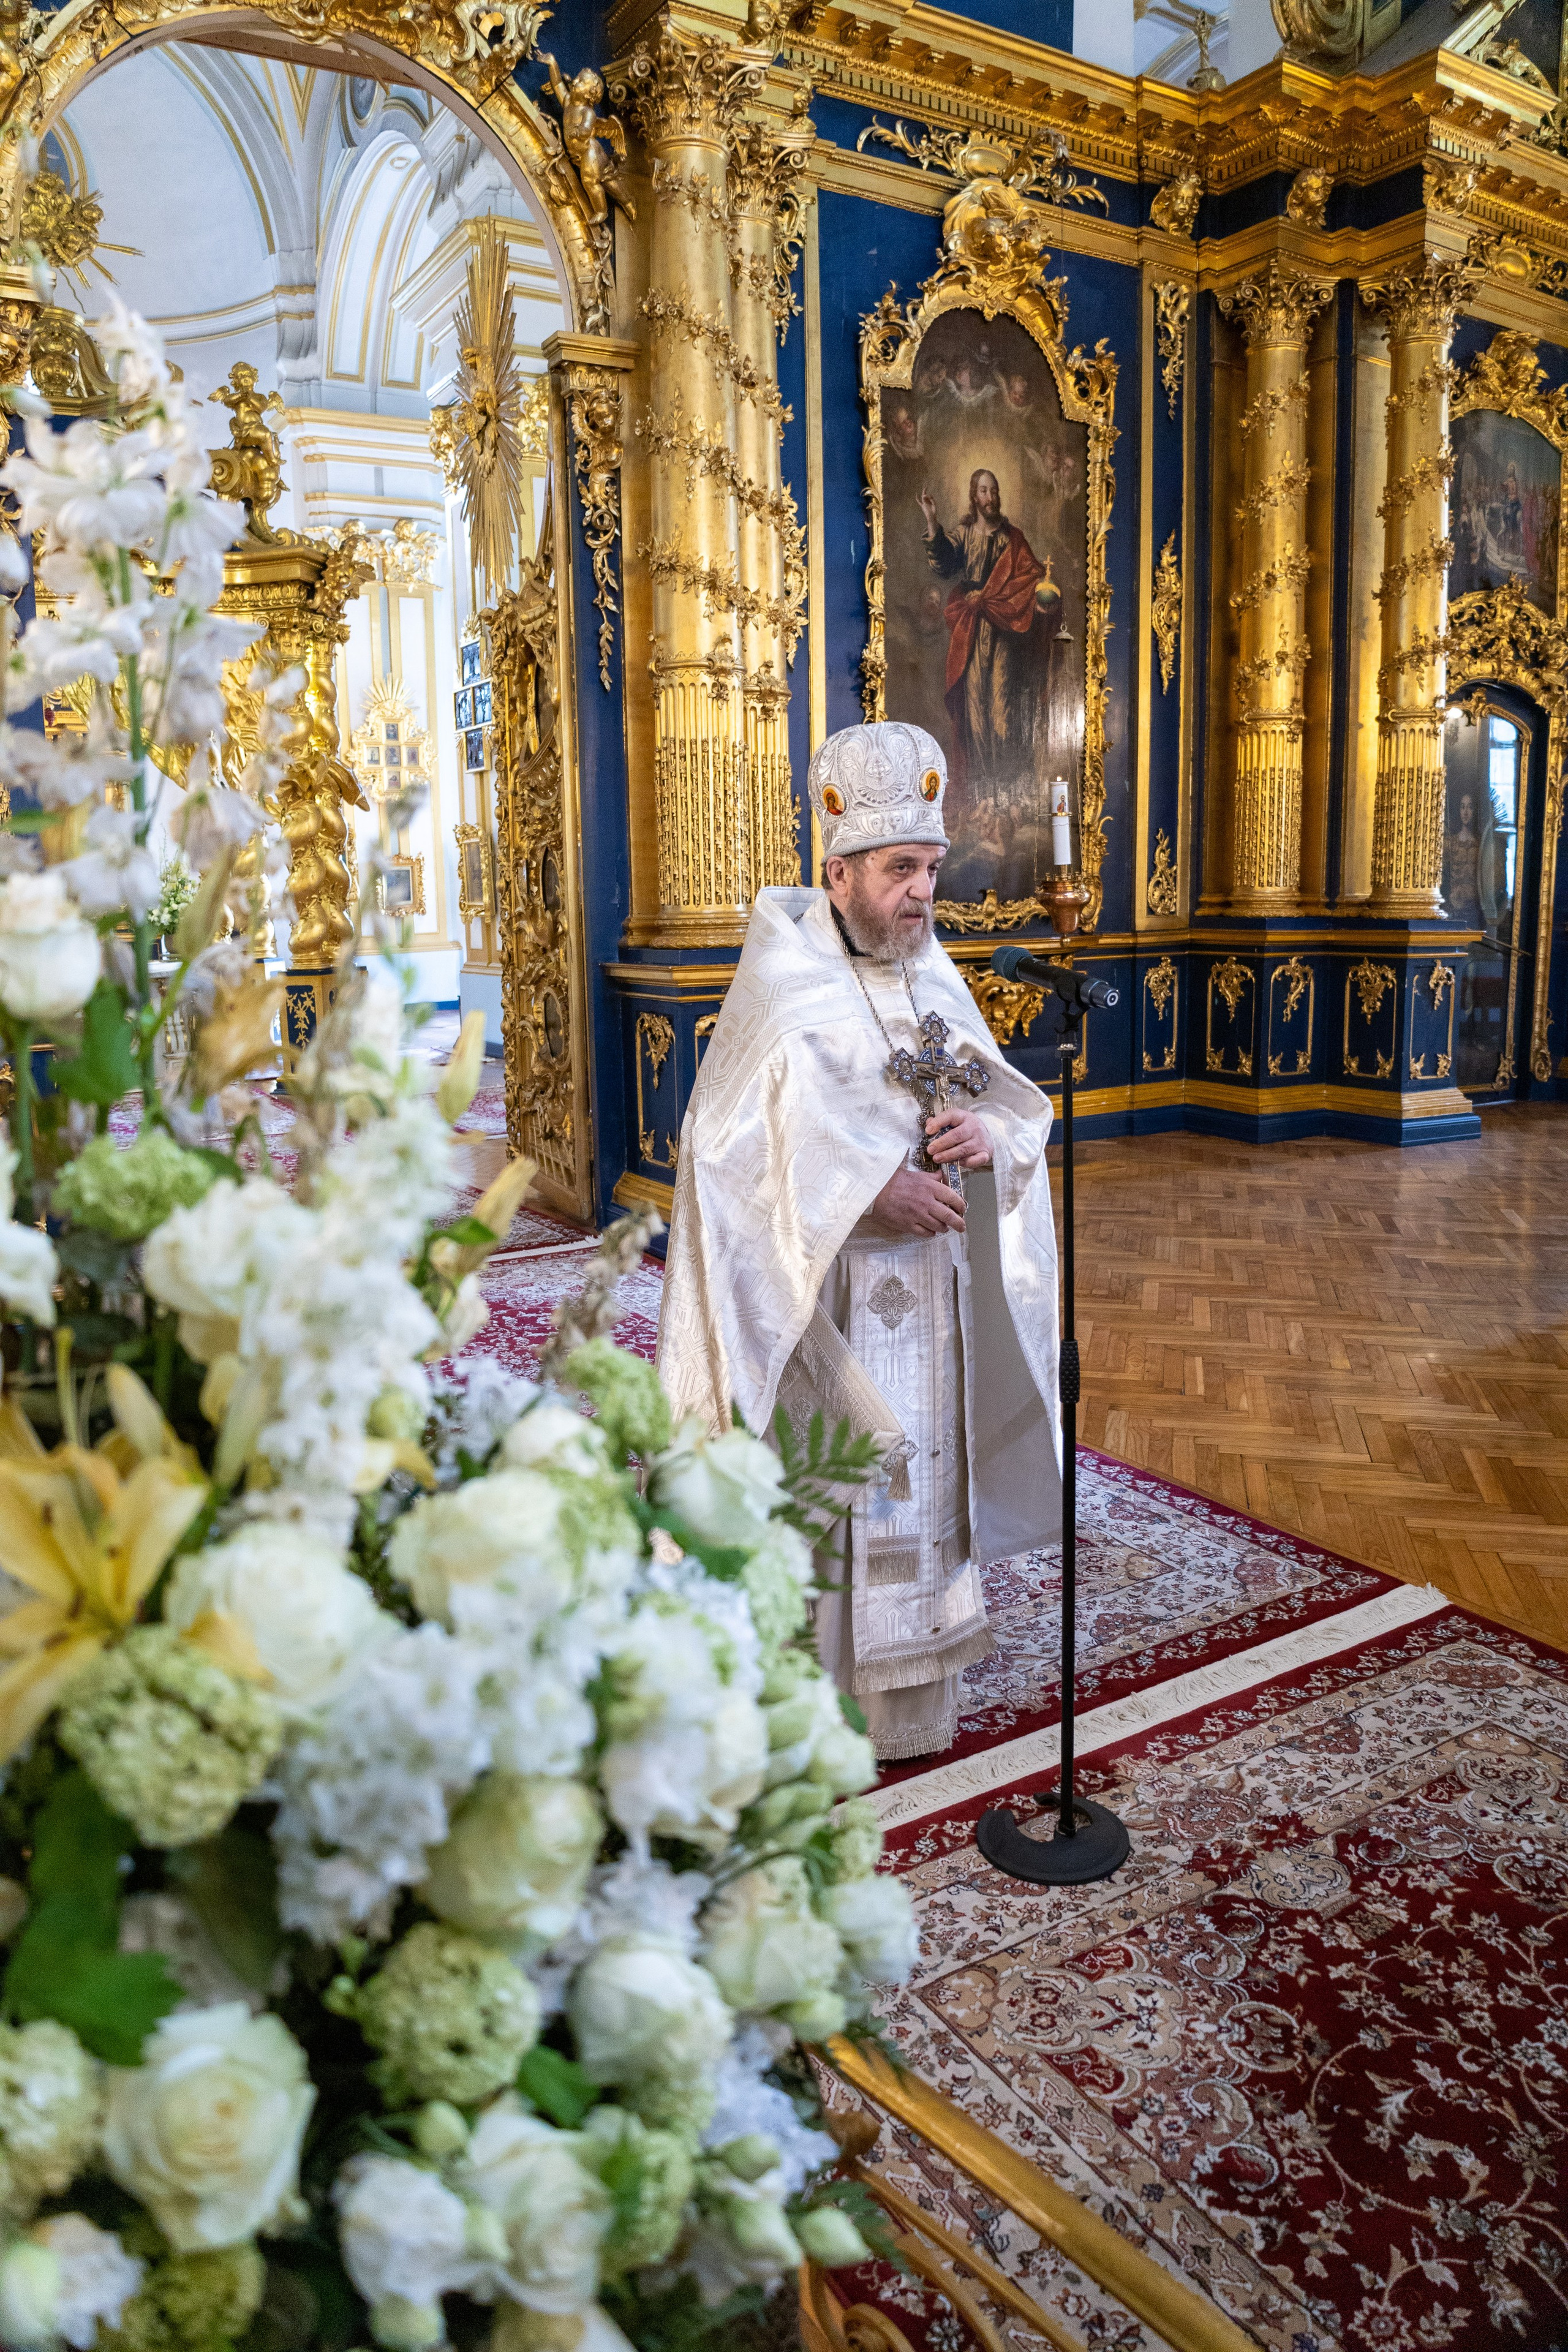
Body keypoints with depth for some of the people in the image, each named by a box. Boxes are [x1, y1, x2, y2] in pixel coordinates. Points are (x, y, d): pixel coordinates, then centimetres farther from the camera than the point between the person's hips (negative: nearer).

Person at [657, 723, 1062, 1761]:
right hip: (824, 1304, -6)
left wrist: (987, 1134, -11)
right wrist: (867, 1194, -22)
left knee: (922, 1482, 14)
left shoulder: (932, 974, 9)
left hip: (928, 1294, 6)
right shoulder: (781, 985, -10)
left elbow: (1013, 1104, 13)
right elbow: (731, 1147, -17)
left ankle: (914, 1698, 29)